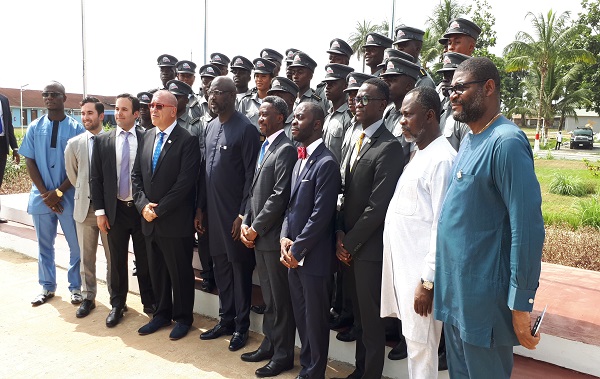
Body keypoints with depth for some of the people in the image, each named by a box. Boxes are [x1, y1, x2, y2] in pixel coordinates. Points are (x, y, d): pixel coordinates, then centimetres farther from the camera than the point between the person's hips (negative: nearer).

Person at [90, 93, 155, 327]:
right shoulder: (102, 141, 3)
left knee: (145, 260, 8)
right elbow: (96, 178, 4)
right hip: (115, 210, 2)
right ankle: (117, 304, 27)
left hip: (141, 209, -1)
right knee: (117, 261, 11)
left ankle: (149, 302, 25)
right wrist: (99, 211, 0)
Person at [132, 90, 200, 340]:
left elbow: (185, 182, -18)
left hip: (176, 221, -6)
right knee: (157, 271, 17)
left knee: (180, 272, 7)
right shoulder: (147, 138, 10)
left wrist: (159, 209, -16)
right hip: (150, 220, 6)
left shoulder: (187, 140, -11)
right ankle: (162, 314, 34)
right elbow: (136, 175, 11)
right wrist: (143, 204, -4)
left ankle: (183, 318, 24)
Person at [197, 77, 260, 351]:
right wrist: (201, 207, 13)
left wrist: (243, 214, -15)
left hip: (235, 213, -7)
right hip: (213, 211, 7)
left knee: (240, 268, 6)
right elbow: (205, 169, 15)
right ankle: (226, 320, 31)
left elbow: (251, 175, -13)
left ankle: (241, 326, 21)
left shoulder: (246, 129, -11)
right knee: (220, 266, 15)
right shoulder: (210, 127, 11)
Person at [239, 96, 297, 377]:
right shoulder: (264, 147, 15)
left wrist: (256, 228, -13)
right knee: (268, 297, 18)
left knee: (280, 298, 5)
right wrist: (246, 223, 5)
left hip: (273, 236, -8)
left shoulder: (286, 149, -13)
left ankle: (283, 354, 18)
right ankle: (269, 344, 32)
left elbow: (280, 196, -18)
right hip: (257, 236, 8)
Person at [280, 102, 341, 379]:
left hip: (312, 256, -8)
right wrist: (284, 238, 0)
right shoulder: (299, 160, 13)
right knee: (301, 316, 19)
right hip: (293, 254, 8)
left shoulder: (326, 163, -15)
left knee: (315, 319, 7)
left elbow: (321, 214, -19)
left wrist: (297, 249, -14)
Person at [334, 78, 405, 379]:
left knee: (371, 317, 7)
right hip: (349, 244, 8)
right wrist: (341, 232, 2)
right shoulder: (358, 141, 11)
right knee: (359, 313, 19)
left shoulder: (388, 147, -16)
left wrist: (350, 243, -12)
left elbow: (377, 206, -20)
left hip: (369, 247, -8)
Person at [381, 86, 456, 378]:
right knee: (411, 338, 20)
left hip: (421, 269, -9)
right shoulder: (419, 154, 12)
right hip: (403, 262, 9)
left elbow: (442, 225, -20)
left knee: (420, 344, 5)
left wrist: (428, 281, -18)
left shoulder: (442, 159, -17)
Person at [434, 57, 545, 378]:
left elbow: (528, 227, -21)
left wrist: (521, 304, -18)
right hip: (454, 291, 8)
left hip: (484, 298, -8)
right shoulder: (470, 139, 9)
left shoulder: (506, 142, -18)